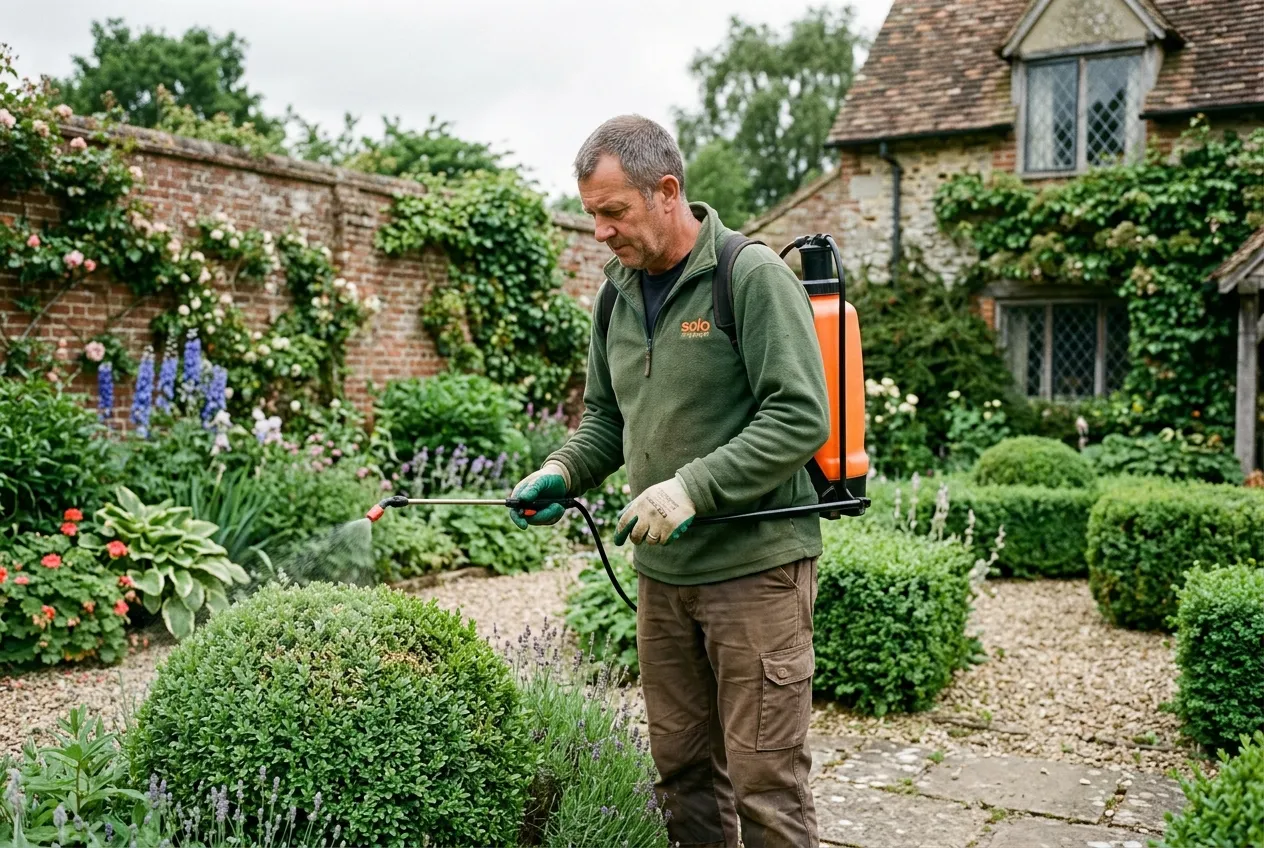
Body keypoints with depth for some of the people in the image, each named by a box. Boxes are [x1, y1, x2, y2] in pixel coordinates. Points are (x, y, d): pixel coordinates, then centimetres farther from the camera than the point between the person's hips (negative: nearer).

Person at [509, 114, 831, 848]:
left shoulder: (753, 274, -11)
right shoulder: (618, 290, 11)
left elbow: (801, 417, -18)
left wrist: (693, 487, -23)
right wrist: (563, 472, 1)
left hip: (754, 566, -7)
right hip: (662, 570, 7)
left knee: (765, 779, 0)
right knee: (682, 770, 15)